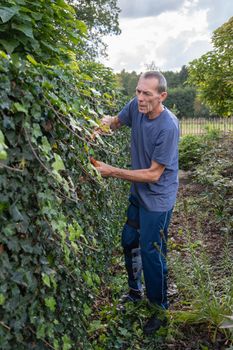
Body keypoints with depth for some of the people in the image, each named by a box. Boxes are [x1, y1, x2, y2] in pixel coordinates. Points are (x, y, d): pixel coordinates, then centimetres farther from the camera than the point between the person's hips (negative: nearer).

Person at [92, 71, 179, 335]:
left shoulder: (168, 126, -28)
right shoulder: (136, 106, -10)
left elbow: (154, 174, -25)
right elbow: (116, 122, 11)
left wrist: (112, 172, -27)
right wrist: (106, 122, -12)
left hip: (157, 199, -7)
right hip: (137, 192, 7)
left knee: (151, 253, 1)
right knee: (129, 241, 19)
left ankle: (161, 310, 25)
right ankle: (135, 291, 43)